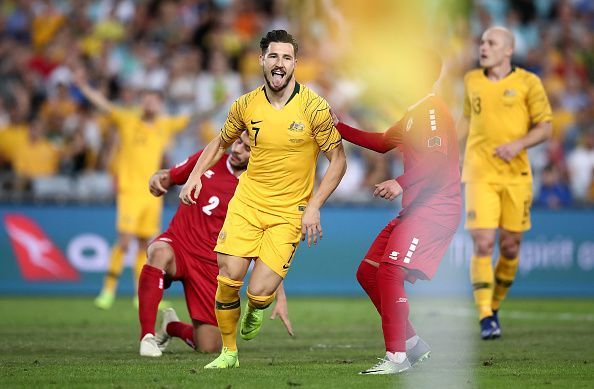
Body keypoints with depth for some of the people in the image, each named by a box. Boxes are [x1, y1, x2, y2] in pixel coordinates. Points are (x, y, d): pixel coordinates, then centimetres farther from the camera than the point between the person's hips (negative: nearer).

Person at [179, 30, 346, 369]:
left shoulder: (314, 107, -11)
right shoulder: (246, 105, -1)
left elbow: (338, 159, -4)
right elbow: (221, 143, 17)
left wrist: (314, 207, -12)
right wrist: (196, 175, 1)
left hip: (289, 213, -3)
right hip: (247, 203, 3)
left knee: (259, 293, -13)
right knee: (228, 280, -8)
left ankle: (255, 309, 27)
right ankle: (229, 352, 15)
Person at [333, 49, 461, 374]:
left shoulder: (432, 110, -11)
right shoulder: (413, 116, 21)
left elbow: (437, 159, -25)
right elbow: (383, 143, 34)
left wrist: (401, 184, -34)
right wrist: (339, 127, 29)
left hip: (435, 209, -11)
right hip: (414, 210, 11)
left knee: (390, 271, -22)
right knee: (367, 272, 10)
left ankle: (396, 356, -19)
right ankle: (412, 344, 15)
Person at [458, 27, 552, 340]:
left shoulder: (527, 82, 0)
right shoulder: (471, 80, 10)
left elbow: (545, 128, 1)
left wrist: (518, 144, -15)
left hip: (516, 175, -1)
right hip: (480, 175, 1)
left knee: (510, 248, 4)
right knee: (482, 245, -13)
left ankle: (495, 307, 26)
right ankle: (486, 319, -11)